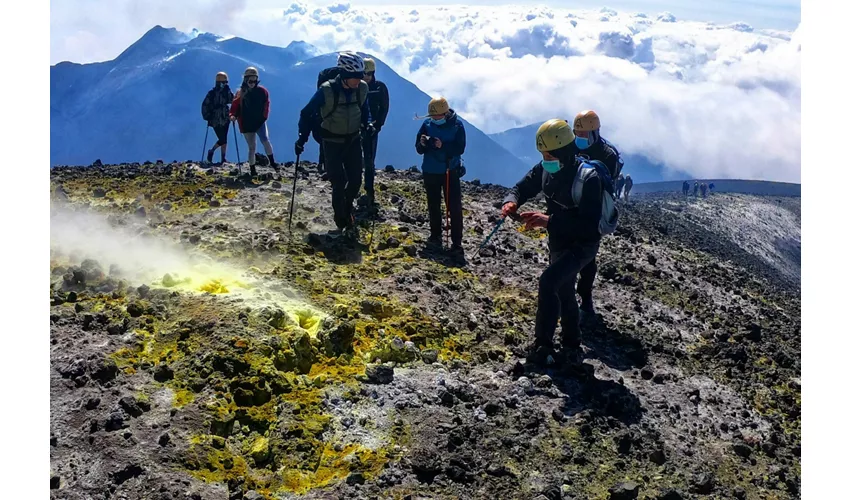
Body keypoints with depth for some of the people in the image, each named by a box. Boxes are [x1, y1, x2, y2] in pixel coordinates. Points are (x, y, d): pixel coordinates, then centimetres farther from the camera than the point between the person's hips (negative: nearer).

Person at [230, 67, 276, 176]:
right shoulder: (240, 93, -4)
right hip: (246, 124, 0)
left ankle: (272, 162, -8)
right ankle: (253, 170, 15)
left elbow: (266, 103, 11)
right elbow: (235, 106, -3)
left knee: (265, 140, -21)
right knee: (252, 148, 6)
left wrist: (264, 116, 3)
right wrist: (233, 115, -22)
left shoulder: (261, 91, -3)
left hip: (259, 122, 0)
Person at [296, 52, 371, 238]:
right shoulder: (327, 90, -22)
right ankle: (341, 223, 8)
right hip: (332, 142, -4)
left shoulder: (363, 88, -10)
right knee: (338, 184, -6)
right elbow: (308, 114, -10)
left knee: (355, 180, 3)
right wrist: (302, 138, -12)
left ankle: (346, 211, 30)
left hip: (353, 140, 4)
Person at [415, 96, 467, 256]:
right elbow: (419, 149, -3)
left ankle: (457, 244, -7)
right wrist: (422, 144, -26)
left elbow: (460, 149, -16)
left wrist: (443, 146, -30)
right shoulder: (427, 123, -5)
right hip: (430, 171, 3)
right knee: (433, 205, 15)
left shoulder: (457, 125, -11)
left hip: (450, 171, -3)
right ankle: (435, 236, 31)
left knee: (455, 208, -8)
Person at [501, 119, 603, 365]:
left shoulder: (588, 178, -30)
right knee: (563, 291, 21)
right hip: (558, 240, 8)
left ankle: (542, 345, -12)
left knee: (548, 282, -24)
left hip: (583, 244, -8)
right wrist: (511, 201, -24)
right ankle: (571, 343, 41)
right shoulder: (545, 169, -8)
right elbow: (522, 187, 1)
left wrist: (549, 221, -41)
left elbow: (589, 225, -35)